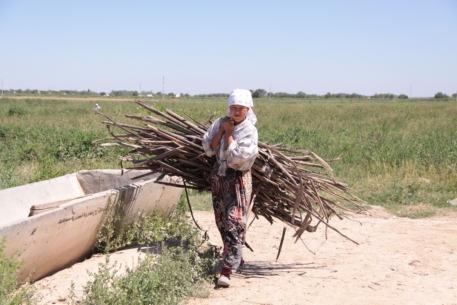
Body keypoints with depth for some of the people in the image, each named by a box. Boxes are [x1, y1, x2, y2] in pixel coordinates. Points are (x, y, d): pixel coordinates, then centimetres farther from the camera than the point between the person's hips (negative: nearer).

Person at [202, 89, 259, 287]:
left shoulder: (249, 130, -10)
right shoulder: (221, 122, 4)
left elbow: (235, 156, -20)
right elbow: (208, 148, -3)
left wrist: (229, 133, -13)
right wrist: (222, 130, -10)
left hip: (238, 178, -6)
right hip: (219, 175, 6)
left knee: (234, 223, -12)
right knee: (222, 222, 14)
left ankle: (227, 269, -15)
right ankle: (236, 259, 32)